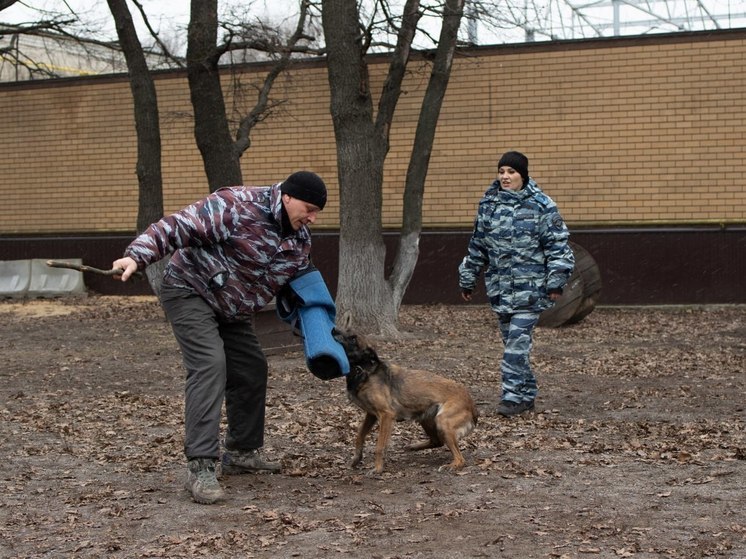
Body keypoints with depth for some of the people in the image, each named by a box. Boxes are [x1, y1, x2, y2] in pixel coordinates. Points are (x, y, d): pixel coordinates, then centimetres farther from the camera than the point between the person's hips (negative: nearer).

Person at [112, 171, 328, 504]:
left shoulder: (300, 240, 1)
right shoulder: (238, 206, -25)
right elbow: (180, 226, -29)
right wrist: (137, 256, -40)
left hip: (231, 309, 9)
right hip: (189, 290, -9)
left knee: (252, 370, 12)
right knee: (210, 367, -23)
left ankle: (242, 452, 29)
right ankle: (201, 468, -26)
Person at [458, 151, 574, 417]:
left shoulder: (541, 205, -4)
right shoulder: (488, 204, 9)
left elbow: (557, 246, -4)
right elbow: (477, 246, 17)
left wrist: (556, 281, -10)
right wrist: (467, 279, 20)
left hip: (530, 288, -5)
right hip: (499, 287, 5)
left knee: (518, 342, -12)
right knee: (512, 342, 9)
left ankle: (514, 396, -7)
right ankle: (527, 394, 19)